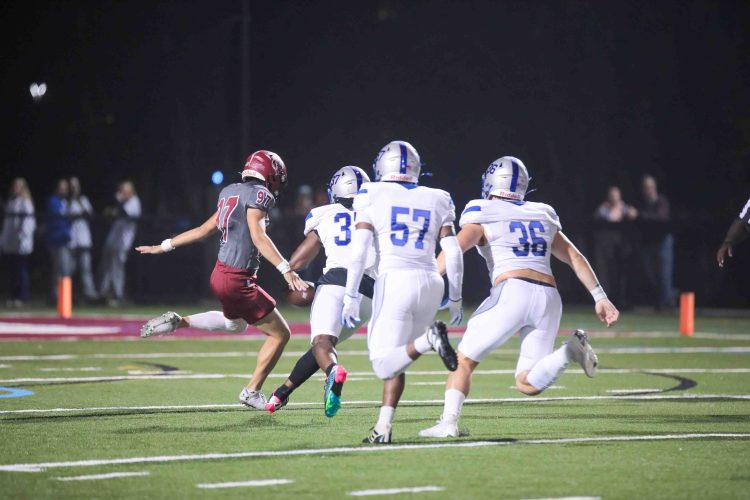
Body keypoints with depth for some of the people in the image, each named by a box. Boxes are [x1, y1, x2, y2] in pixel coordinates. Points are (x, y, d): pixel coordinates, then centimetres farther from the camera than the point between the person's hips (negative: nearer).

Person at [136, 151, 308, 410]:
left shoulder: (231, 193, 12)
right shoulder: (258, 194, -12)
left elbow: (204, 230, 18)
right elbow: (258, 236, -25)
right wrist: (286, 269, -31)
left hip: (220, 274, 9)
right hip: (238, 280, -9)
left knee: (236, 323, 36)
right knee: (280, 334, 4)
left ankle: (178, 321, 22)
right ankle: (252, 391, 9)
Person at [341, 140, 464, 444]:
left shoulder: (372, 196, 6)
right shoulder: (436, 200, 14)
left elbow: (359, 250, -2)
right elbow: (453, 253, 11)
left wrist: (350, 297, 1)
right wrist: (455, 298, 20)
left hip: (394, 280, -4)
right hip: (430, 282, 4)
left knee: (385, 364, -5)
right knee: (393, 360, 13)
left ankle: (428, 340, -31)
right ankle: (383, 427, 1)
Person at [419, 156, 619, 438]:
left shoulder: (483, 215, 7)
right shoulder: (543, 216, 24)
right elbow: (574, 257, 24)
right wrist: (600, 297, 25)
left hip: (512, 293, -5)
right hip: (549, 298, 5)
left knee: (464, 360, 8)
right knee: (528, 383, 8)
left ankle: (448, 423, -8)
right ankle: (571, 350, -16)